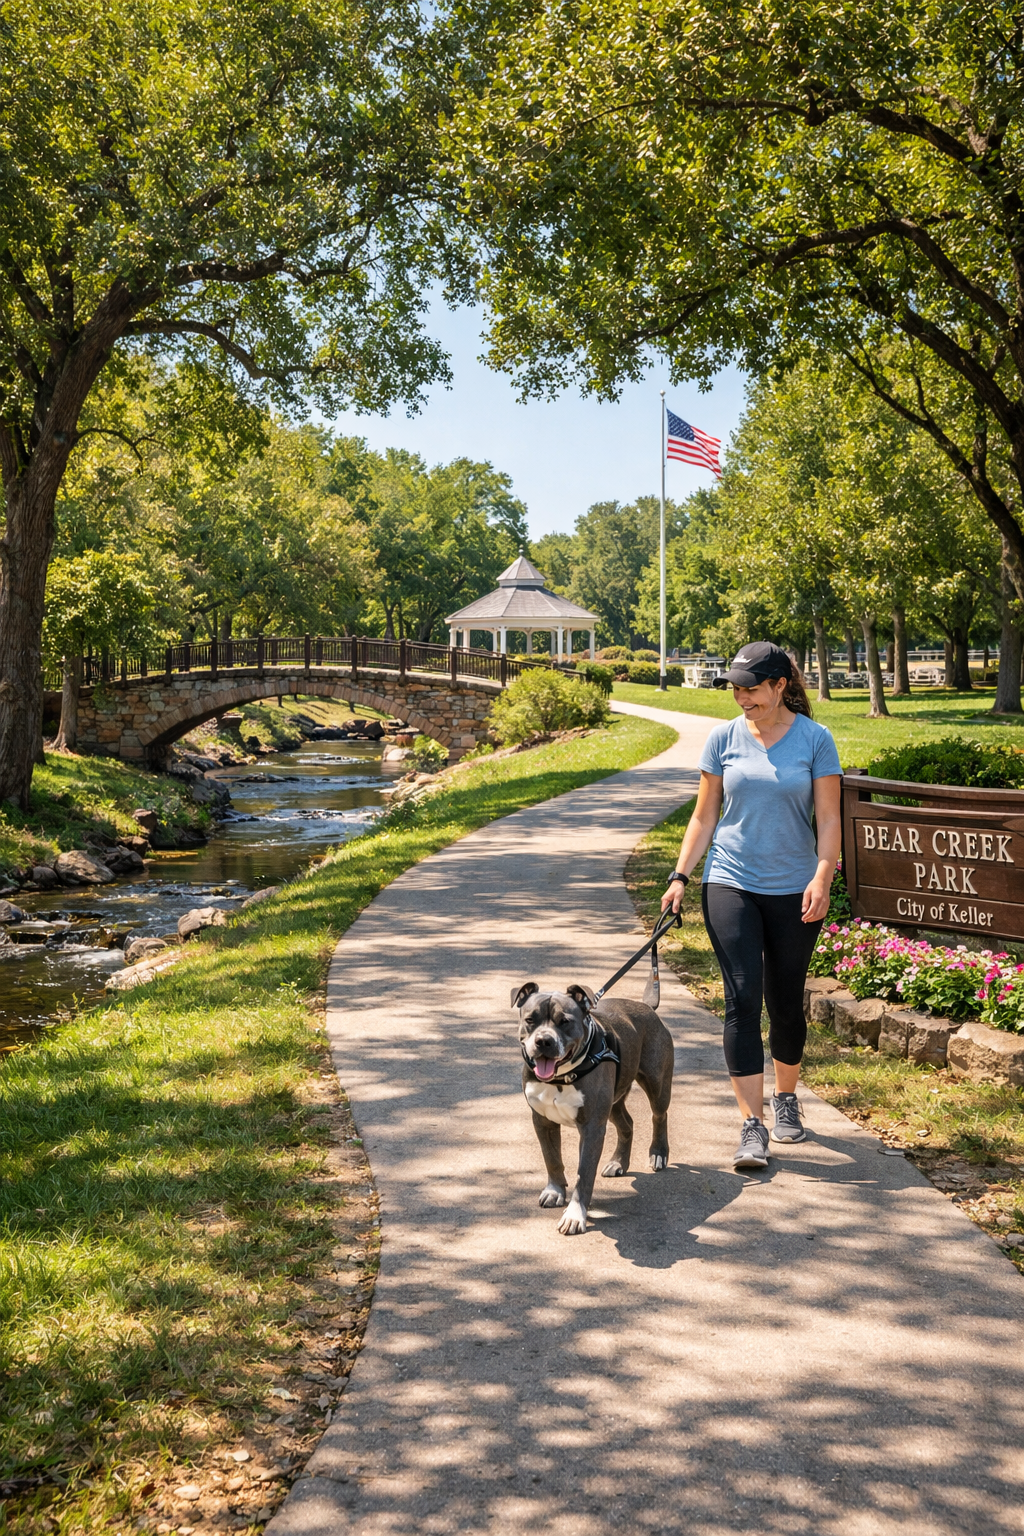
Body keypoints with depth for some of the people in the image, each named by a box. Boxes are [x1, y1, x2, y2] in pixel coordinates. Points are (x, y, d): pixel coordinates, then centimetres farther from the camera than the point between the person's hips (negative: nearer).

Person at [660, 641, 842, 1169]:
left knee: (785, 1001, 9)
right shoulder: (724, 739, 4)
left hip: (794, 891, 0)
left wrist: (822, 877, -16)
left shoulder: (814, 739, -1)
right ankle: (752, 1126, -8)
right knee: (743, 1000, -9)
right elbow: (705, 815, 9)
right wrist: (680, 875, 2)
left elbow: (828, 818, -2)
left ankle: (785, 1099, 34)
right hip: (730, 883, 1)